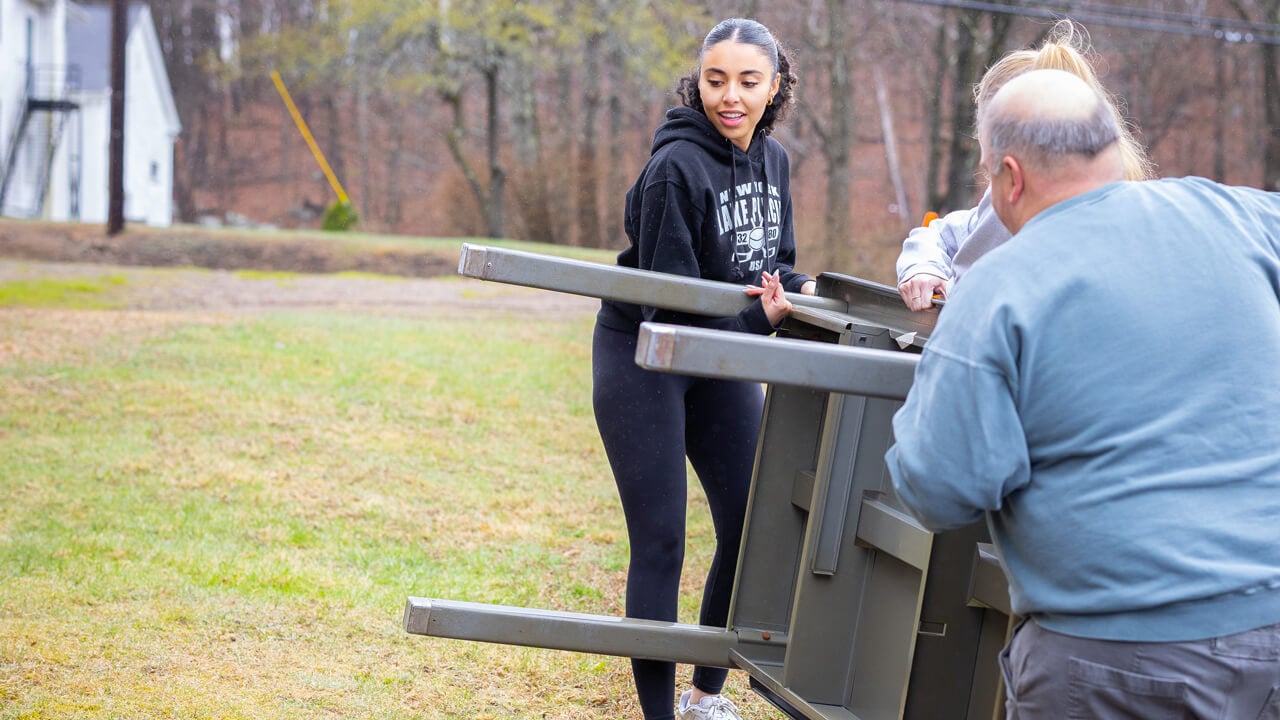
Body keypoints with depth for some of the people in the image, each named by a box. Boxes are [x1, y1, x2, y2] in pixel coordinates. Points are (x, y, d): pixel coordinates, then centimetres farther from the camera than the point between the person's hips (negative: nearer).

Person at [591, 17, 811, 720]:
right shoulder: (677, 166, -22)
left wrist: (801, 290, -9)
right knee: (660, 542, -5)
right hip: (644, 356, -7)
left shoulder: (772, 160, 1)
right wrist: (758, 318, -33)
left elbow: (775, 264, 12)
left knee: (752, 528, 7)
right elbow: (669, 302, -22)